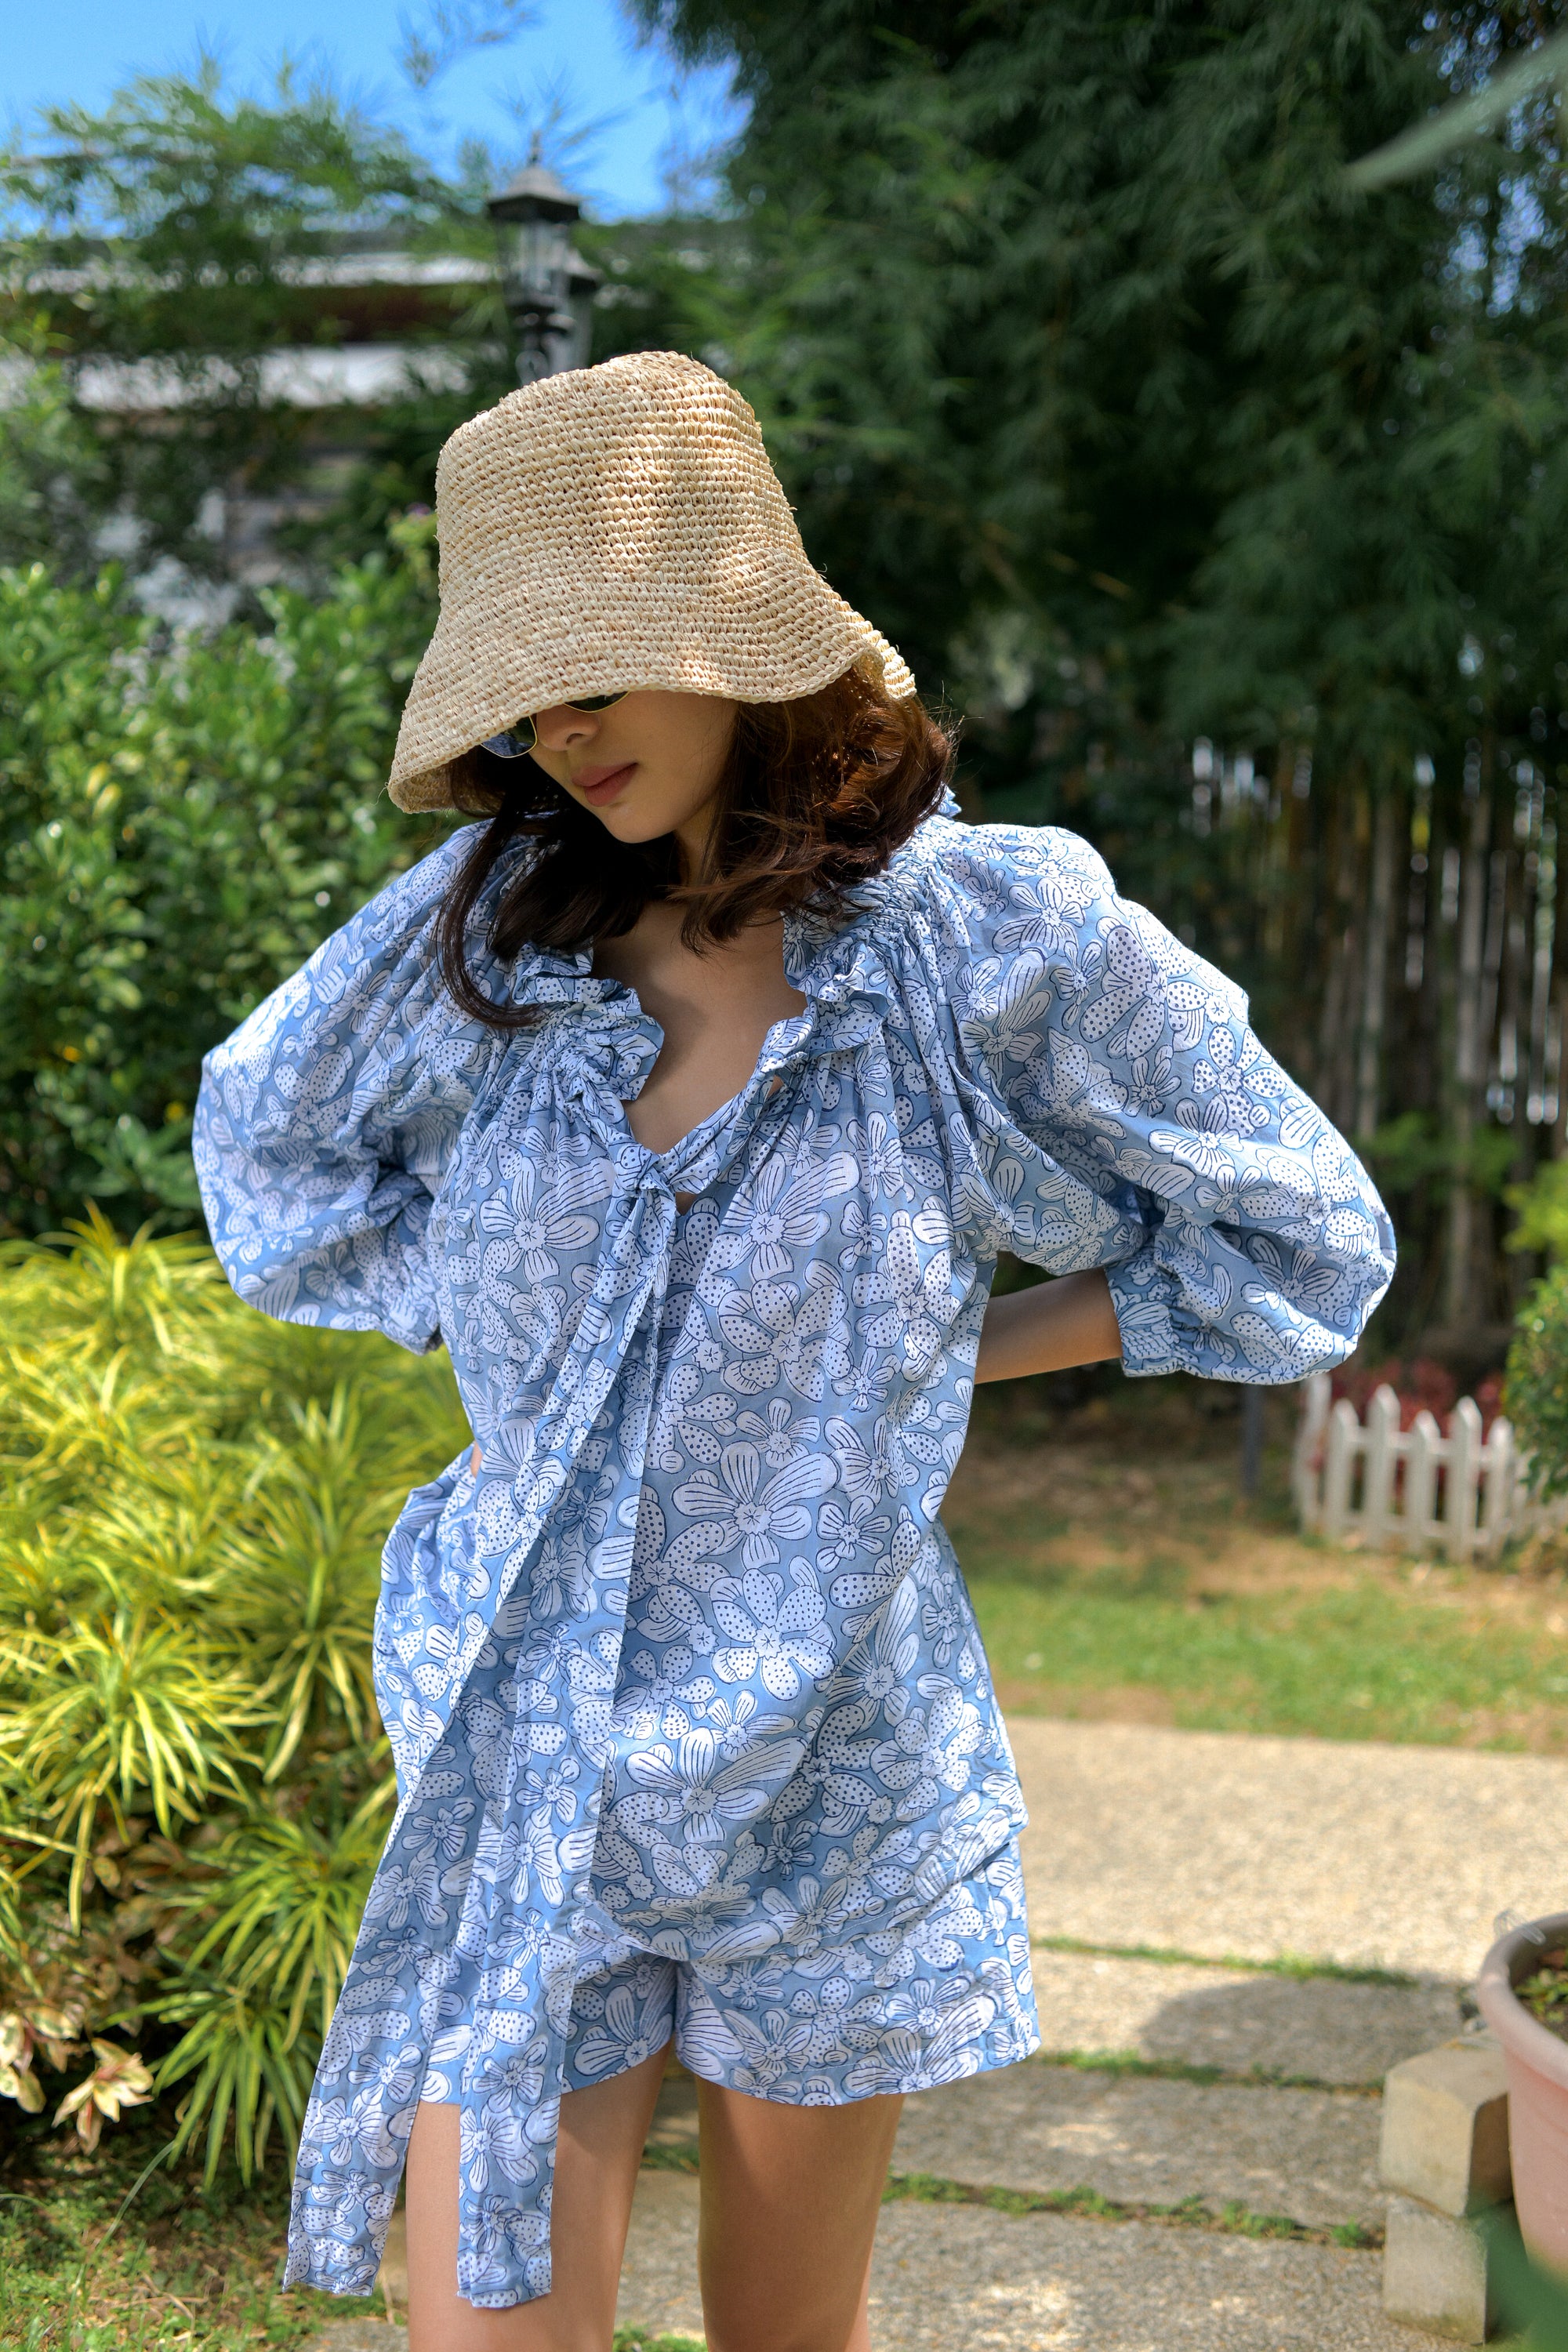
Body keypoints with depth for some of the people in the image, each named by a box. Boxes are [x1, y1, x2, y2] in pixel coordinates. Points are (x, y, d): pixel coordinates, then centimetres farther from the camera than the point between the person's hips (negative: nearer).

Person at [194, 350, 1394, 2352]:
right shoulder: (487, 932, -4)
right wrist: (514, 1325, 4)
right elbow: (262, 1141, 15)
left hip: (829, 1771, -1)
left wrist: (949, 1349, -3)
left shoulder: (986, 936, -11)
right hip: (527, 1763, 2)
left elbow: (1300, 1244, 1)